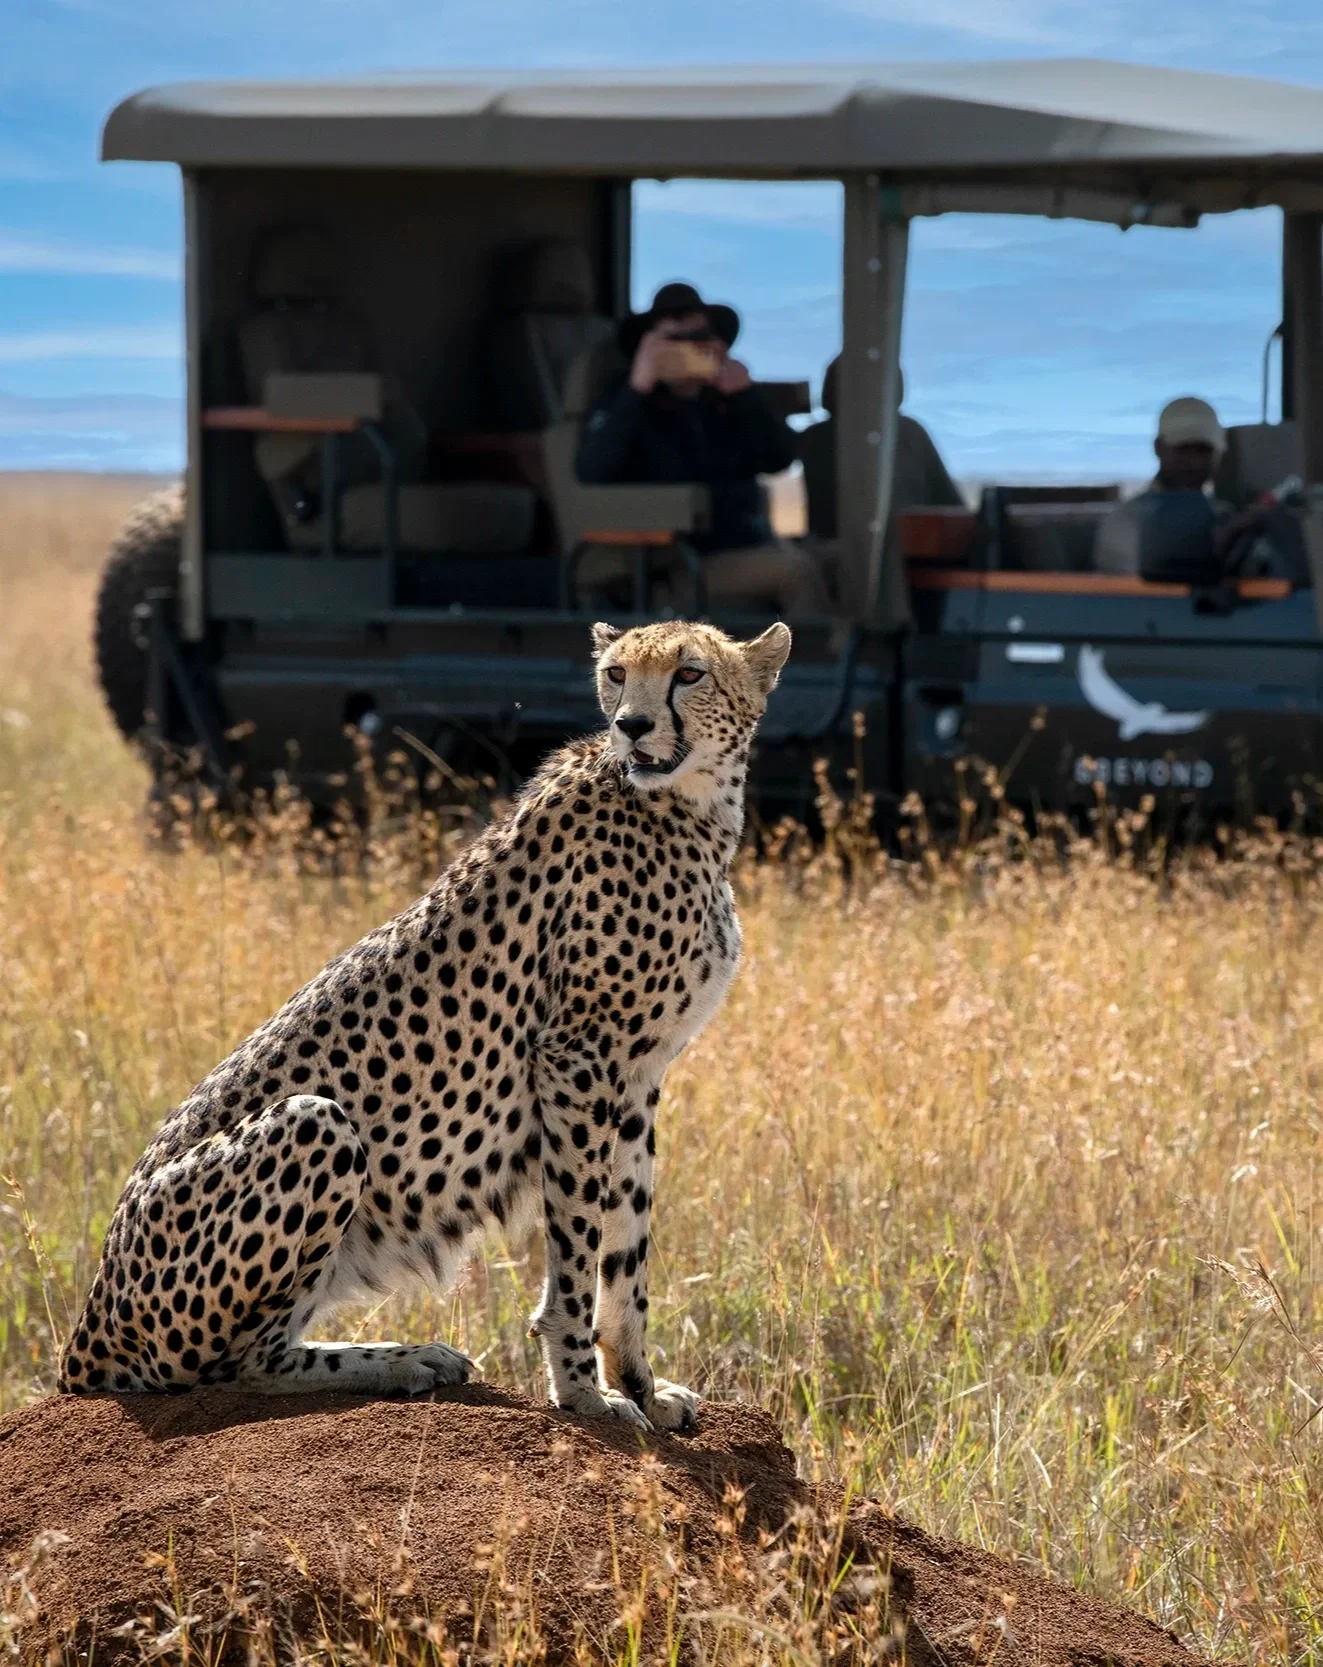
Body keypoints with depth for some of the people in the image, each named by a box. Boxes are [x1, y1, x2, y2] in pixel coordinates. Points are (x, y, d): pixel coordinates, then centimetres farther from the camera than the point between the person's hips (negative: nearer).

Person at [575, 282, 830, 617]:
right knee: (798, 572, -27)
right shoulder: (629, 402, 1)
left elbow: (779, 459, 3)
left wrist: (745, 393, -11)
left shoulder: (726, 400, 15)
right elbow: (592, 471, -17)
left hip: (751, 546, 6)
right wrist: (637, 389, -22)